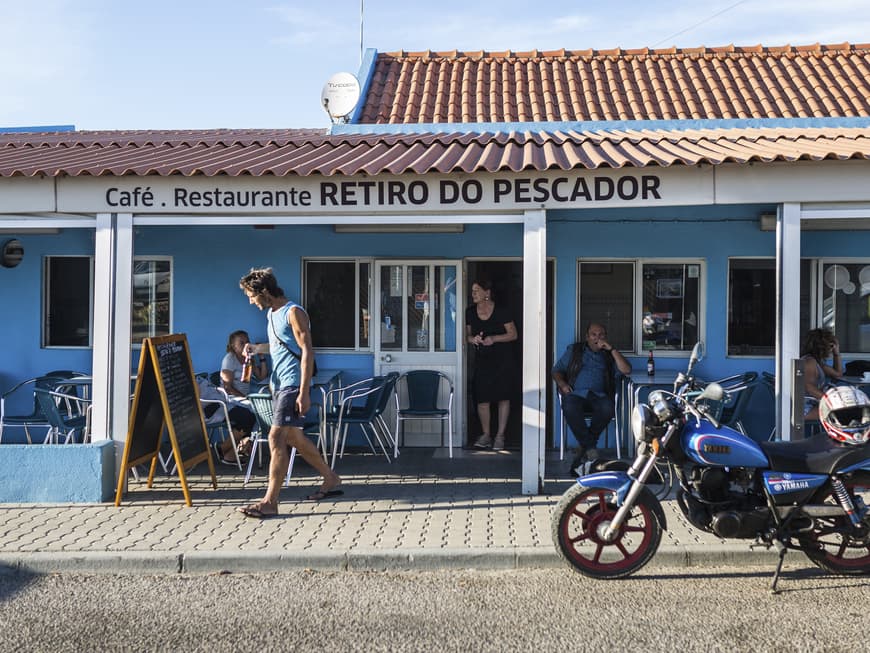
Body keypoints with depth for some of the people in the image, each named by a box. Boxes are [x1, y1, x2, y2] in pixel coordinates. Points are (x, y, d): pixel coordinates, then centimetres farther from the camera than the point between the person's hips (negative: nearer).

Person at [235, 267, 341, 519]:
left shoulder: (294, 313, -13)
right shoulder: (271, 314, 14)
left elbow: (307, 351, -18)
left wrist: (304, 392, -24)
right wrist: (257, 348, 7)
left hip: (293, 384, -10)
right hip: (279, 384, 10)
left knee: (276, 438, -14)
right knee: (294, 437, 16)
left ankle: (270, 502, -12)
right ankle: (331, 480, 31)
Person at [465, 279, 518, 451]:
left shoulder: (500, 312, -8)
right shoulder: (470, 312, 4)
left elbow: (513, 334, -6)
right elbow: (467, 335, 14)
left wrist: (494, 338, -19)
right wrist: (472, 339, -10)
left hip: (502, 359, -3)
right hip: (482, 359, 3)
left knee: (503, 397, 0)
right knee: (482, 398, -1)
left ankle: (500, 435, 9)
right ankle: (486, 435, 12)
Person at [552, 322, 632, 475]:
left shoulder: (609, 355, 23)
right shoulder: (574, 350, 23)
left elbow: (626, 370, 6)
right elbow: (557, 370, 19)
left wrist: (611, 349, 1)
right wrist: (562, 383, -3)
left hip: (599, 396, 1)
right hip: (576, 394, -1)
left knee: (607, 409, -36)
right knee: (570, 408, -38)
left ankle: (583, 447, -22)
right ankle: (590, 448, -28)